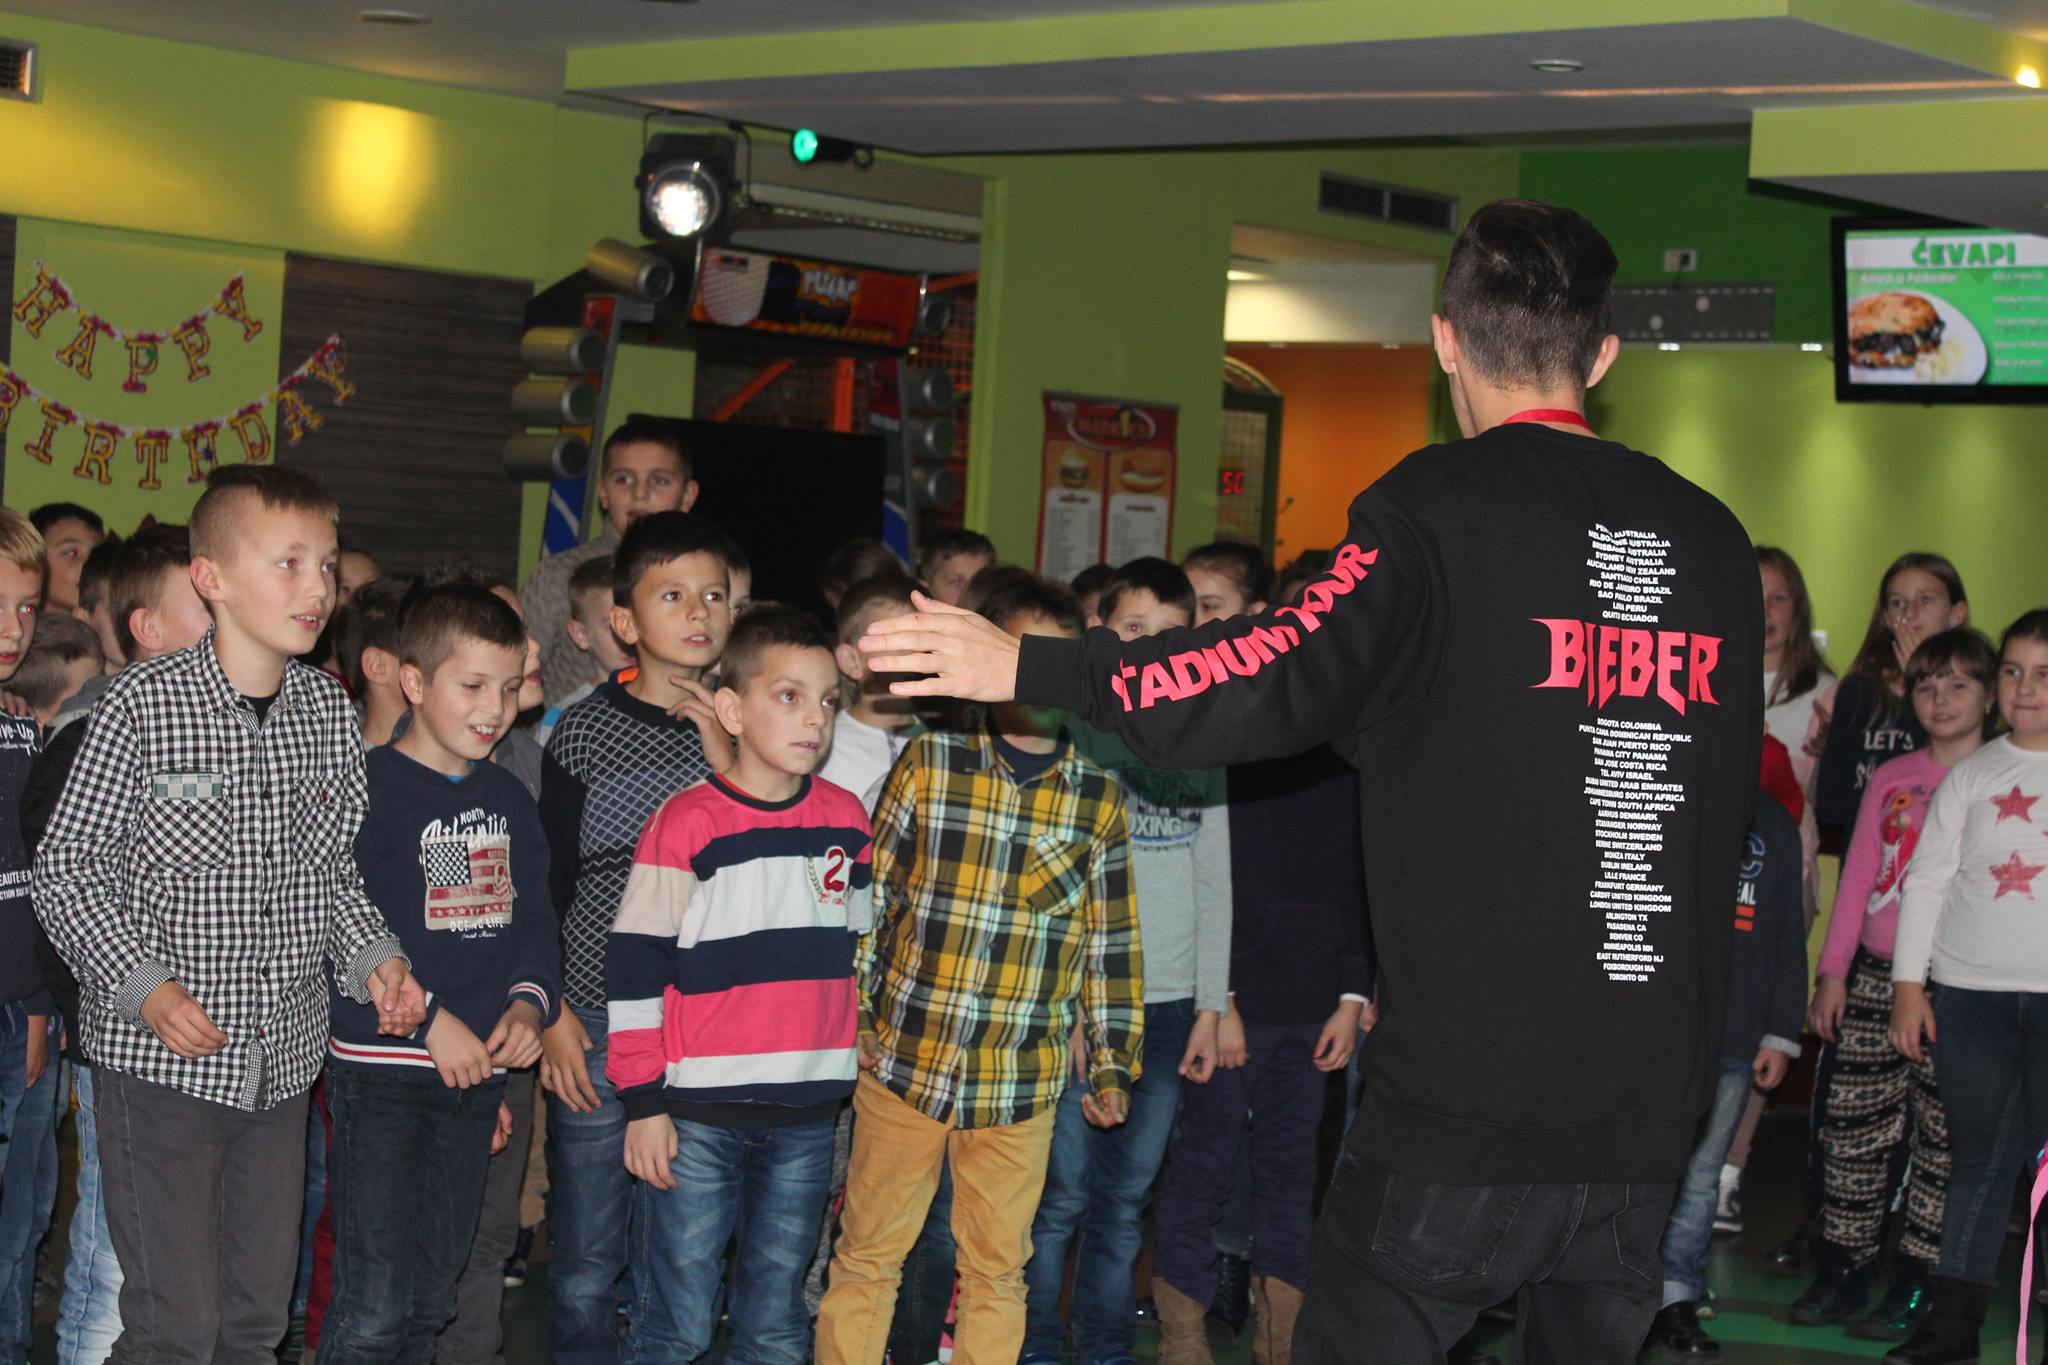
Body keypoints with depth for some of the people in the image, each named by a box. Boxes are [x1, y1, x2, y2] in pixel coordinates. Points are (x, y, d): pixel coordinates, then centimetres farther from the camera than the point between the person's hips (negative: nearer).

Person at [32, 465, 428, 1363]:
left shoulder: (328, 710, 6)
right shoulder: (143, 704, -10)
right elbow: (67, 868, -7)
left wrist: (373, 955, 0)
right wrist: (142, 985, -18)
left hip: (283, 1058, 5)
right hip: (159, 1060, -5)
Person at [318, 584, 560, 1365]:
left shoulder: (508, 799, 11)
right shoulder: (368, 790, -10)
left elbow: (533, 920, 16)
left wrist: (529, 1001, -4)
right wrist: (426, 1020, -19)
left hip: (475, 1075, 7)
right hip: (381, 1074, -7)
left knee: (431, 1302, 14)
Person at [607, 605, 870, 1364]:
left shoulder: (847, 820, 8)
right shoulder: (687, 824, -7)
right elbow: (635, 967, -6)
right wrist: (642, 1102, -7)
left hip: (807, 1115, 4)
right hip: (695, 1113, -4)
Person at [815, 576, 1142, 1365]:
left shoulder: (1100, 801, 3)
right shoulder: (928, 763, -2)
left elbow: (1111, 943, 8)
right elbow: (870, 901, 2)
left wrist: (1113, 1063, 7)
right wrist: (848, 1023, -1)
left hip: (1022, 1088, 1)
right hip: (903, 1063, -1)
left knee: (997, 1274, 11)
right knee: (866, 1259, 7)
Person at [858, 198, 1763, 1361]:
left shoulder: (1444, 505, -7)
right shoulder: (1713, 538, 10)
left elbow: (1287, 678, -20)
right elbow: (1731, 801, 17)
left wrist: (1030, 668, -14)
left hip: (1466, 1100, -5)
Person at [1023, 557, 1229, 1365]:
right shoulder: (1071, 733, -2)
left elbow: (1214, 884, 13)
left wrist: (1211, 1004, 8)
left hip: (1168, 1005, 4)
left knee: (1126, 1199, 9)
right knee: (1063, 1194, -3)